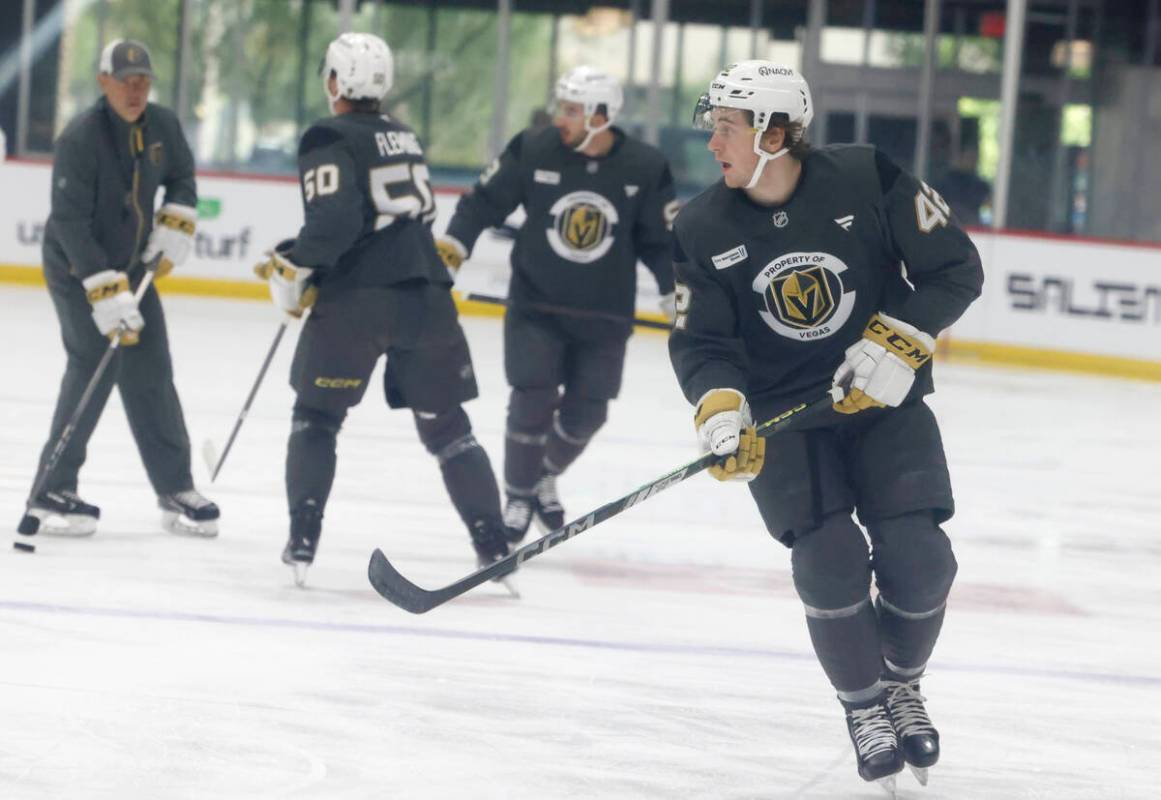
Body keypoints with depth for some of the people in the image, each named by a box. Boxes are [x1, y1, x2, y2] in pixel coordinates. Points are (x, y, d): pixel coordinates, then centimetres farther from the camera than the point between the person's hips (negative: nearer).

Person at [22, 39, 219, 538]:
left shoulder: (162, 127, -4)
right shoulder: (81, 138, -24)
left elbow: (181, 176, 16)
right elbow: (71, 222, -27)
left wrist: (176, 224, -3)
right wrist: (105, 292, -32)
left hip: (132, 266, 7)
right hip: (76, 268, -7)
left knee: (152, 375, 8)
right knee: (95, 364, -18)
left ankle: (176, 491, 17)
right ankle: (51, 492, -13)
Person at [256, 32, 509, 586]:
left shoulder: (330, 140, -6)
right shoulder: (402, 136, 17)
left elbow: (335, 220, -20)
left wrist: (293, 269, -8)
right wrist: (303, 256, 26)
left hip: (356, 299, -5)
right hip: (425, 298, 5)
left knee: (316, 417, 9)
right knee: (445, 424, 11)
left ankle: (302, 540, -1)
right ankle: (493, 544, 4)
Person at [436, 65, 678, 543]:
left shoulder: (644, 169, -7)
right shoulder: (533, 150, -9)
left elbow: (661, 239, 2)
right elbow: (485, 201, -2)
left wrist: (679, 293, -4)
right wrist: (450, 247, -12)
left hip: (604, 316, 1)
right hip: (536, 306, -1)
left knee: (585, 412, 4)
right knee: (533, 400, -11)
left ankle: (545, 478, 32)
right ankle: (518, 497, 8)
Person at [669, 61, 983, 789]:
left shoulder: (867, 180, -14)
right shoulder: (703, 230, -7)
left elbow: (956, 269, -9)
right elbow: (699, 341, -4)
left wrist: (897, 345, -20)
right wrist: (720, 408, -23)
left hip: (883, 399, -1)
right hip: (783, 414, 1)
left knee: (918, 559, -12)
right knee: (830, 559, -17)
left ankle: (901, 684, 19)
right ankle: (863, 705, 7)